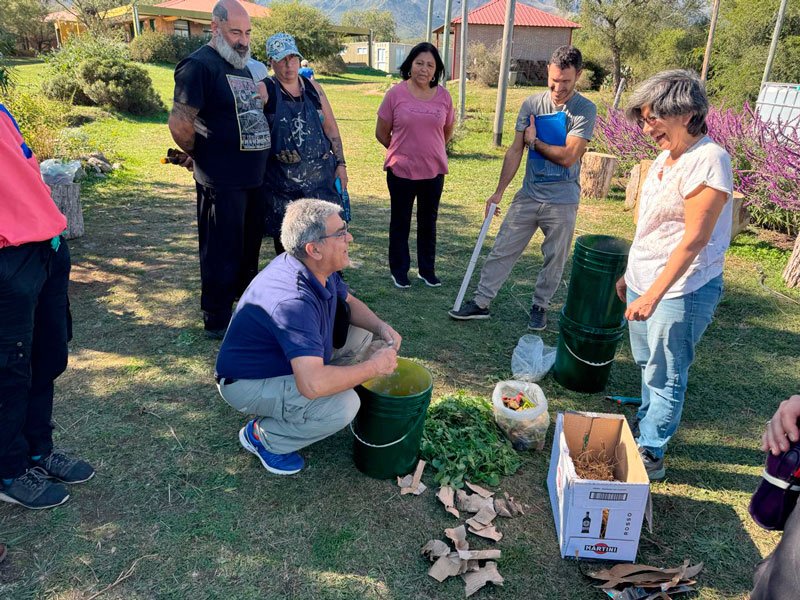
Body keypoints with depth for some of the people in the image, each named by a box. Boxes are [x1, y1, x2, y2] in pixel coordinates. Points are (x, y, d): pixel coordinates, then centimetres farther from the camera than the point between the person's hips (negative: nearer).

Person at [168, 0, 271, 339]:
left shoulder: (243, 66, 17)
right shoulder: (199, 65, -12)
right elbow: (180, 123, -17)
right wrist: (200, 157, -2)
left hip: (254, 179, 8)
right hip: (221, 183, -8)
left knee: (249, 250, 18)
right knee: (222, 254, 2)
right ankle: (217, 323, 17)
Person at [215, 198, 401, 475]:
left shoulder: (320, 267, -8)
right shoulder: (294, 301, -37)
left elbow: (349, 302, 11)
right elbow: (313, 384, -44)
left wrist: (381, 327, -10)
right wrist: (374, 366, -29)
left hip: (283, 358, 9)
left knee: (359, 333, 6)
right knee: (343, 405, -29)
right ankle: (262, 436, -3)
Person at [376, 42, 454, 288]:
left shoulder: (444, 96, 0)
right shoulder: (396, 94, -7)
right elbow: (381, 132, 1)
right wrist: (402, 151, 11)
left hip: (434, 170, 3)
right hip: (401, 169, -2)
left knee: (428, 222, 14)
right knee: (400, 221, 10)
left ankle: (427, 270, 28)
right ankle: (399, 270, 24)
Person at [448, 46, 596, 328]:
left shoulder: (585, 110, -8)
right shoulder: (532, 104, 2)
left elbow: (568, 156, -18)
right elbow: (515, 151, 4)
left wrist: (534, 140, -5)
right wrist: (499, 191, 2)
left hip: (563, 201, -3)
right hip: (528, 195, 3)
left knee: (554, 259, 9)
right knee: (502, 250, 3)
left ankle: (540, 306, 27)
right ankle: (481, 302, 12)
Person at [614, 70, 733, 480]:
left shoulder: (708, 161, -19)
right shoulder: (665, 157, 8)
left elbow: (693, 239, -23)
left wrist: (653, 294, -25)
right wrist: (631, 274, 19)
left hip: (682, 290, -8)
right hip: (644, 281, 8)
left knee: (664, 375, 5)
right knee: (647, 363, 22)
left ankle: (650, 454, 19)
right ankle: (648, 422, 42)